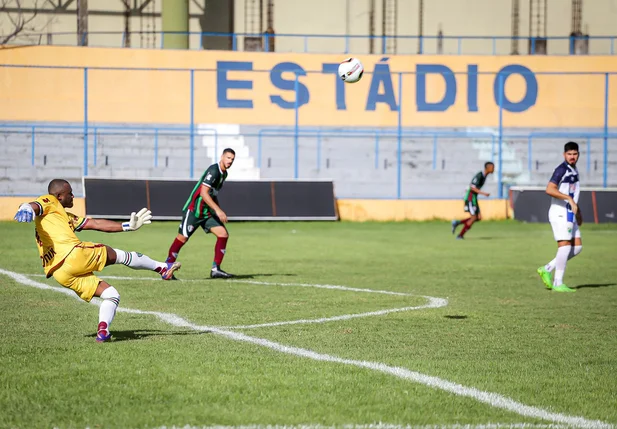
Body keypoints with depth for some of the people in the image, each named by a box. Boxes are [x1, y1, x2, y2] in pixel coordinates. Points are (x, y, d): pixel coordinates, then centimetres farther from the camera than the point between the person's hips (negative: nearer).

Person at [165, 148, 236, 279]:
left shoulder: (223, 174, 11)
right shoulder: (213, 171, -18)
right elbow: (203, 193, -26)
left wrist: (219, 213, 21)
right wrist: (218, 210, -29)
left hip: (207, 212, 9)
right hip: (194, 210, -9)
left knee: (223, 234, -4)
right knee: (182, 238, -6)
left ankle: (215, 269, -2)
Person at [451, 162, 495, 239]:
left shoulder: (484, 175, 11)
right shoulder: (479, 175, -19)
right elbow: (472, 187, -24)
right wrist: (483, 193, -29)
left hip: (474, 198, 9)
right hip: (470, 197, -9)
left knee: (479, 218, 4)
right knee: (473, 218, -10)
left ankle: (457, 223, 8)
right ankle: (460, 235, -2)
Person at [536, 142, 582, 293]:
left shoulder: (574, 170, 16)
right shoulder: (562, 169, -13)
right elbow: (550, 189, -25)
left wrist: (578, 212, 28)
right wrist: (569, 199, -28)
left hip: (569, 214, 9)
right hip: (560, 212, -9)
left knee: (577, 246, 5)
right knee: (564, 246, -10)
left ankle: (547, 269, 10)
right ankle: (558, 284, -6)